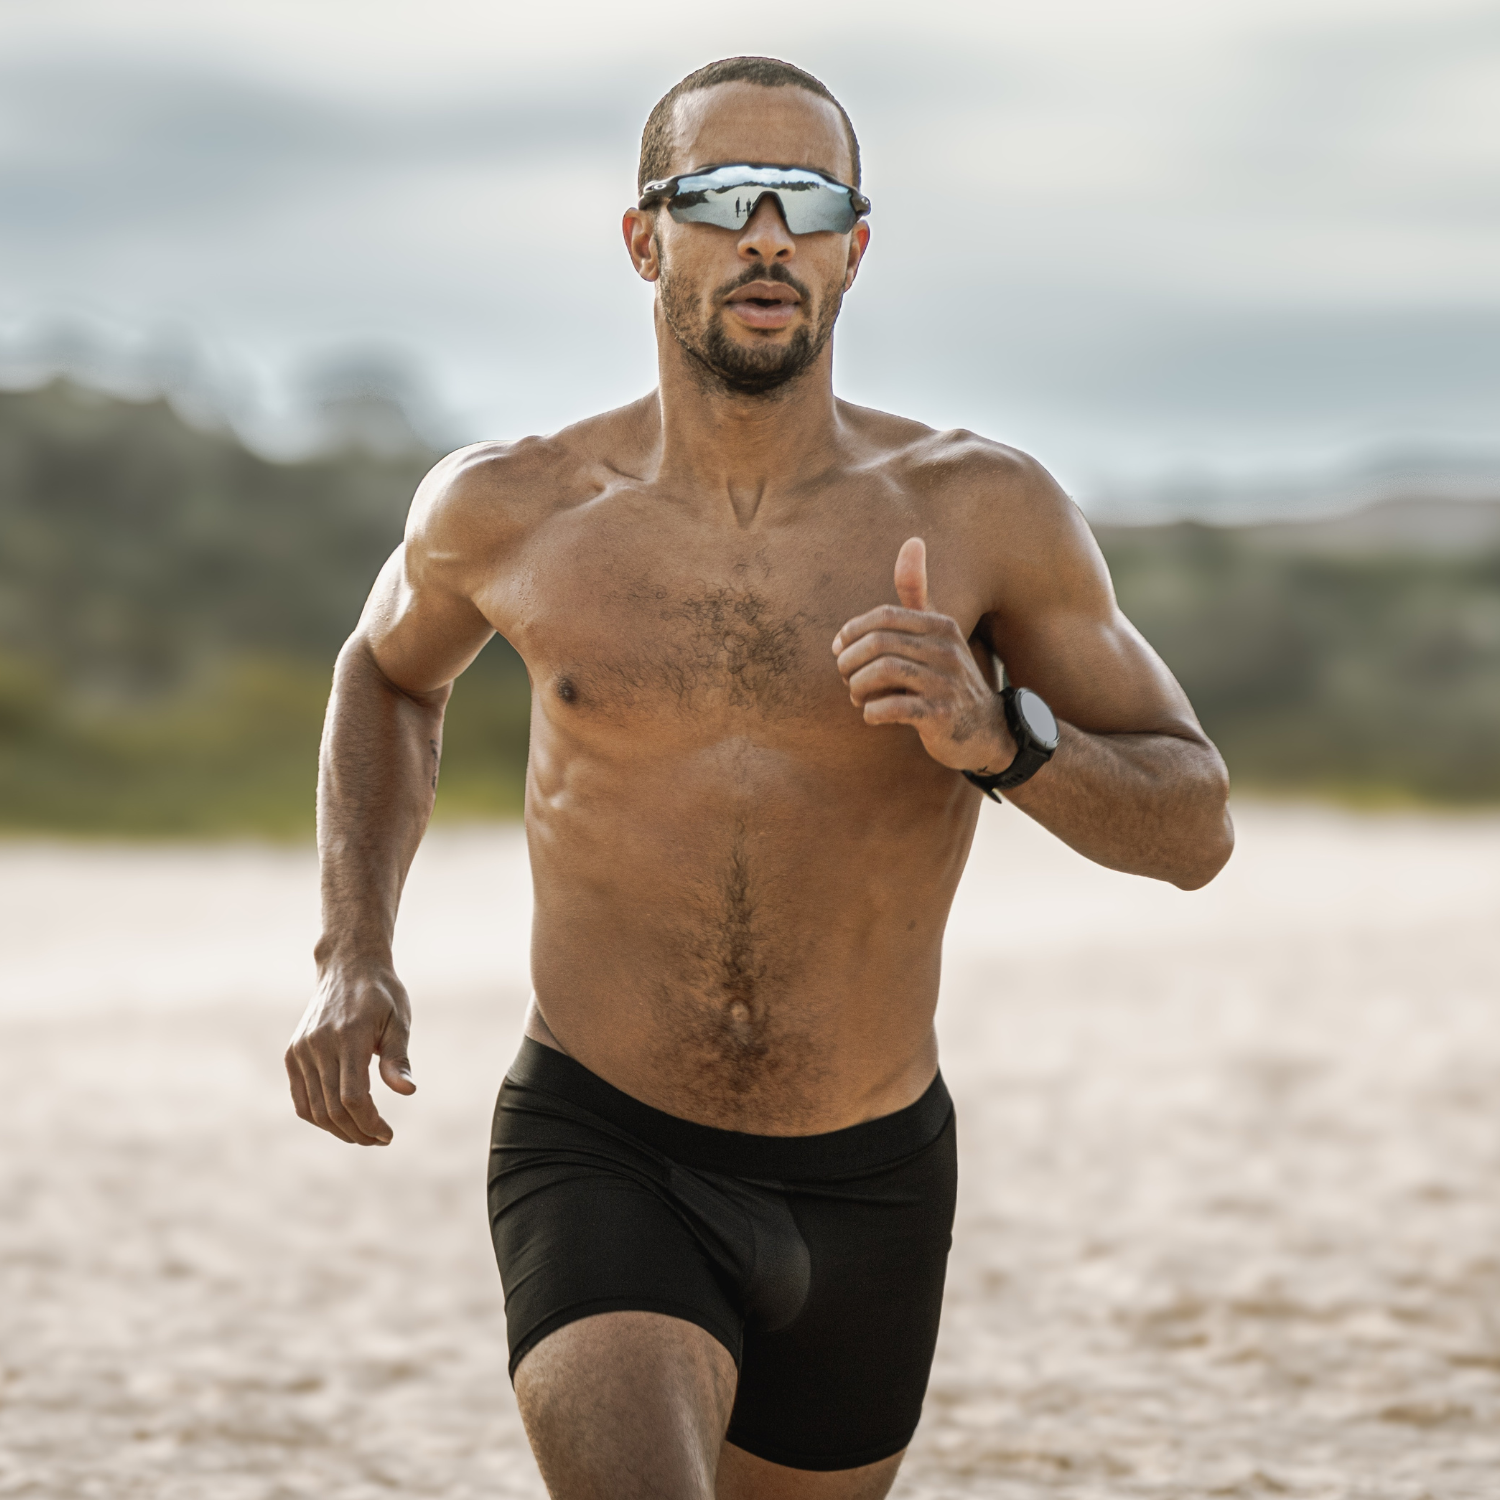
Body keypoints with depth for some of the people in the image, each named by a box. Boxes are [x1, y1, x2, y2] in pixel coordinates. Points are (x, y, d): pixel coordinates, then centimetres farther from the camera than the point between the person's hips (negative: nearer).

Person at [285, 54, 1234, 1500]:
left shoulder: (981, 512, -9)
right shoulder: (508, 511, -6)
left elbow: (1194, 824, -4)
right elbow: (392, 671, 17)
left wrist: (997, 736, -25)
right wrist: (351, 958, 3)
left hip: (869, 1179, 2)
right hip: (596, 1153, -2)